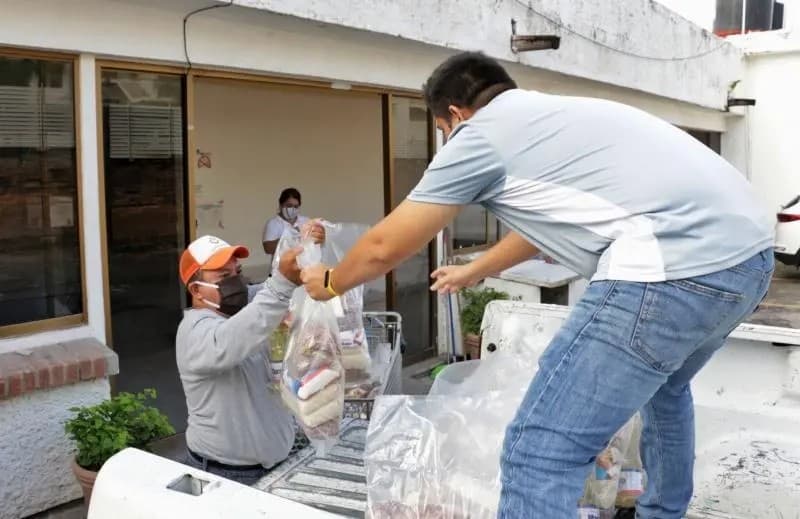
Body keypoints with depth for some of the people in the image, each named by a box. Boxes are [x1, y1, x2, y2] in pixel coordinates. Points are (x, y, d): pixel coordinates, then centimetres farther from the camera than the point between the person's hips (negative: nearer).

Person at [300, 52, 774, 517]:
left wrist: (330, 283, 33)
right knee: (662, 384, 36)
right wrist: (475, 271, 59)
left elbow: (385, 247, 13)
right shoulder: (555, 115, 29)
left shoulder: (478, 135, 6)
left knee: (539, 454, -4)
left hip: (675, 269, -10)